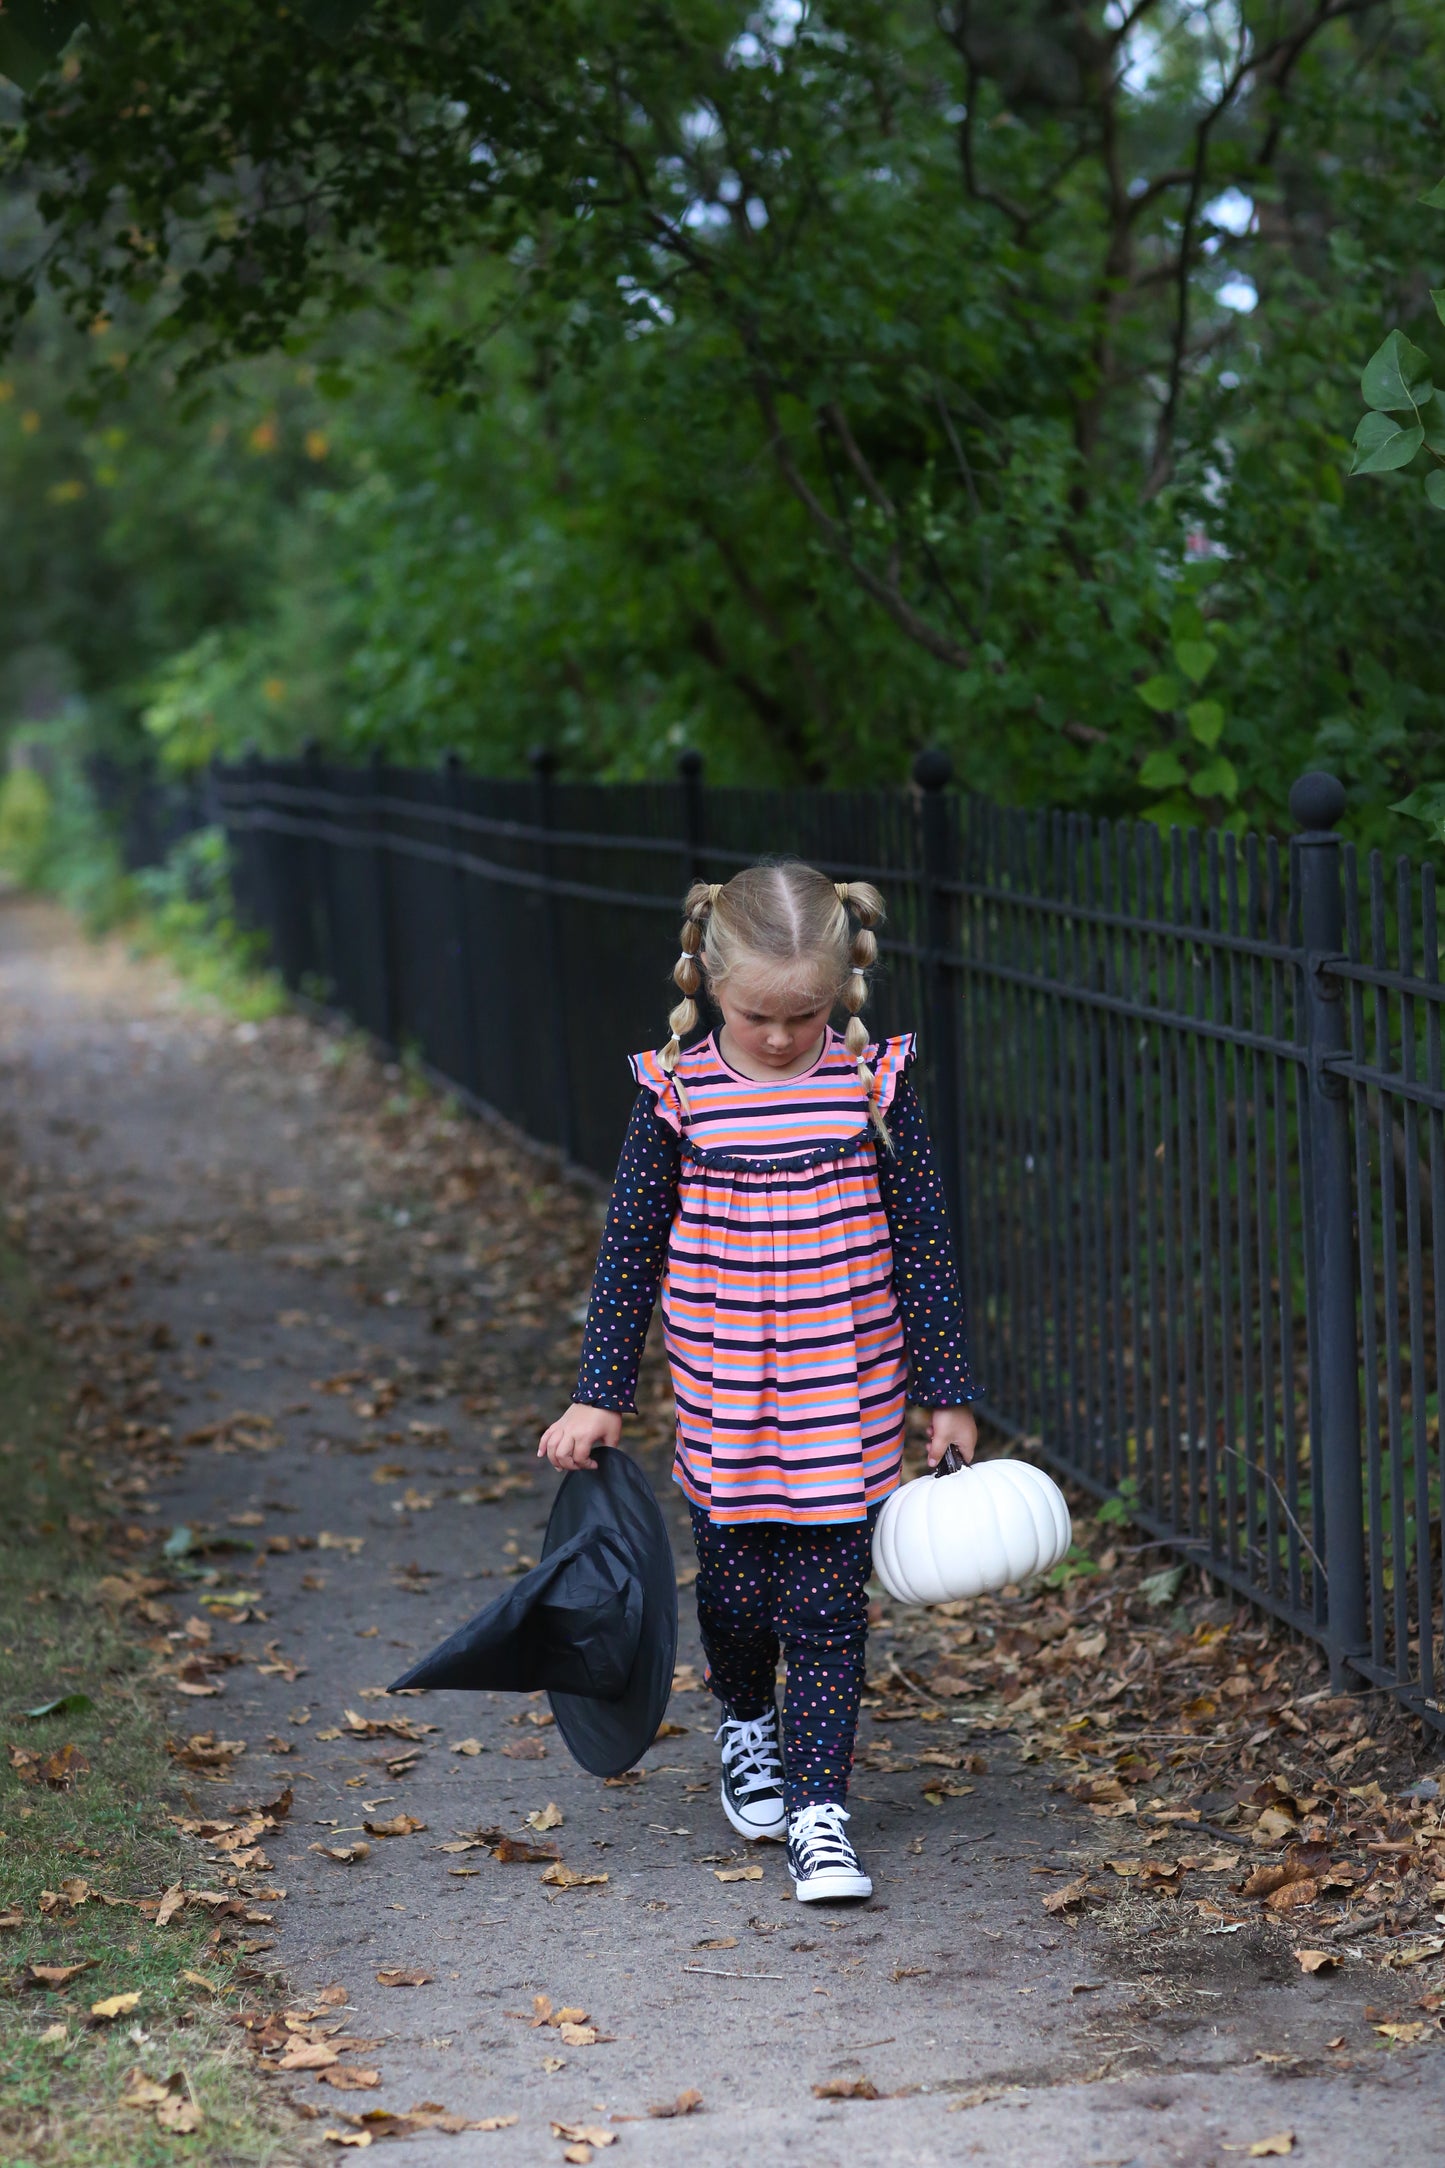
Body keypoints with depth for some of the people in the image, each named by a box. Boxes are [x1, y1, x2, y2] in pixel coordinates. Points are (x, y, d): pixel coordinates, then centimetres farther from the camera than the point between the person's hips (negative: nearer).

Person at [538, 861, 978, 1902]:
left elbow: (925, 1247, 0)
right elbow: (632, 1250, 1)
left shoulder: (874, 1085, -6)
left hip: (849, 1401, -1)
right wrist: (600, 1396, 2)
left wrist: (949, 1395, 1)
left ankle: (820, 1808, 4)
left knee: (828, 1601, -1)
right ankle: (748, 1727, 42)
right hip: (723, 1402, 1)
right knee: (735, 1588, 13)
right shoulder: (677, 1094, -6)